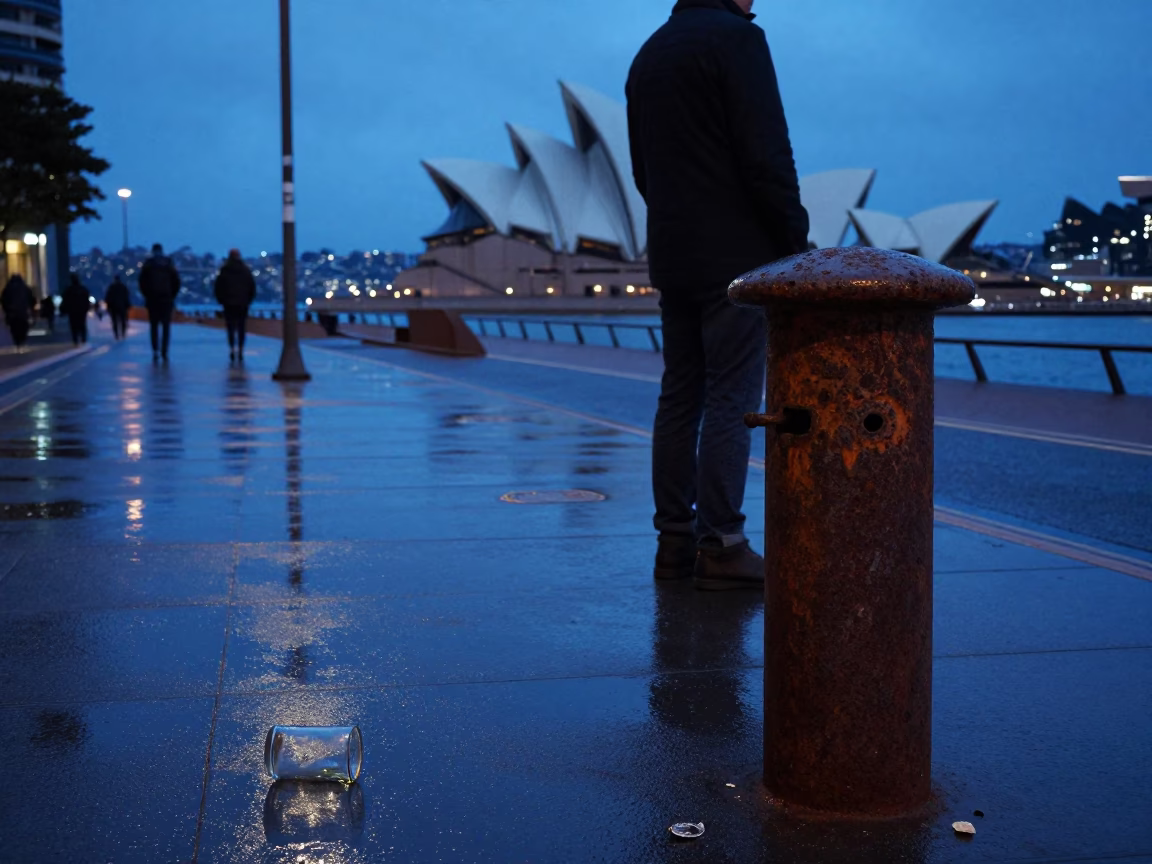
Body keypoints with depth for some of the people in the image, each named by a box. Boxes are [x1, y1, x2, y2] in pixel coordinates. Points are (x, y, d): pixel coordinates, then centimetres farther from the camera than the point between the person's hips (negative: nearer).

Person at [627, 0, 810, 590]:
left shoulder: (648, 54, 17)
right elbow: (767, 155, -15)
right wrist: (796, 242, -7)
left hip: (672, 257, 8)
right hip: (737, 256, -8)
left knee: (680, 397, 9)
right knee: (732, 399, -5)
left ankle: (674, 541, 11)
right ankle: (721, 546, -4)